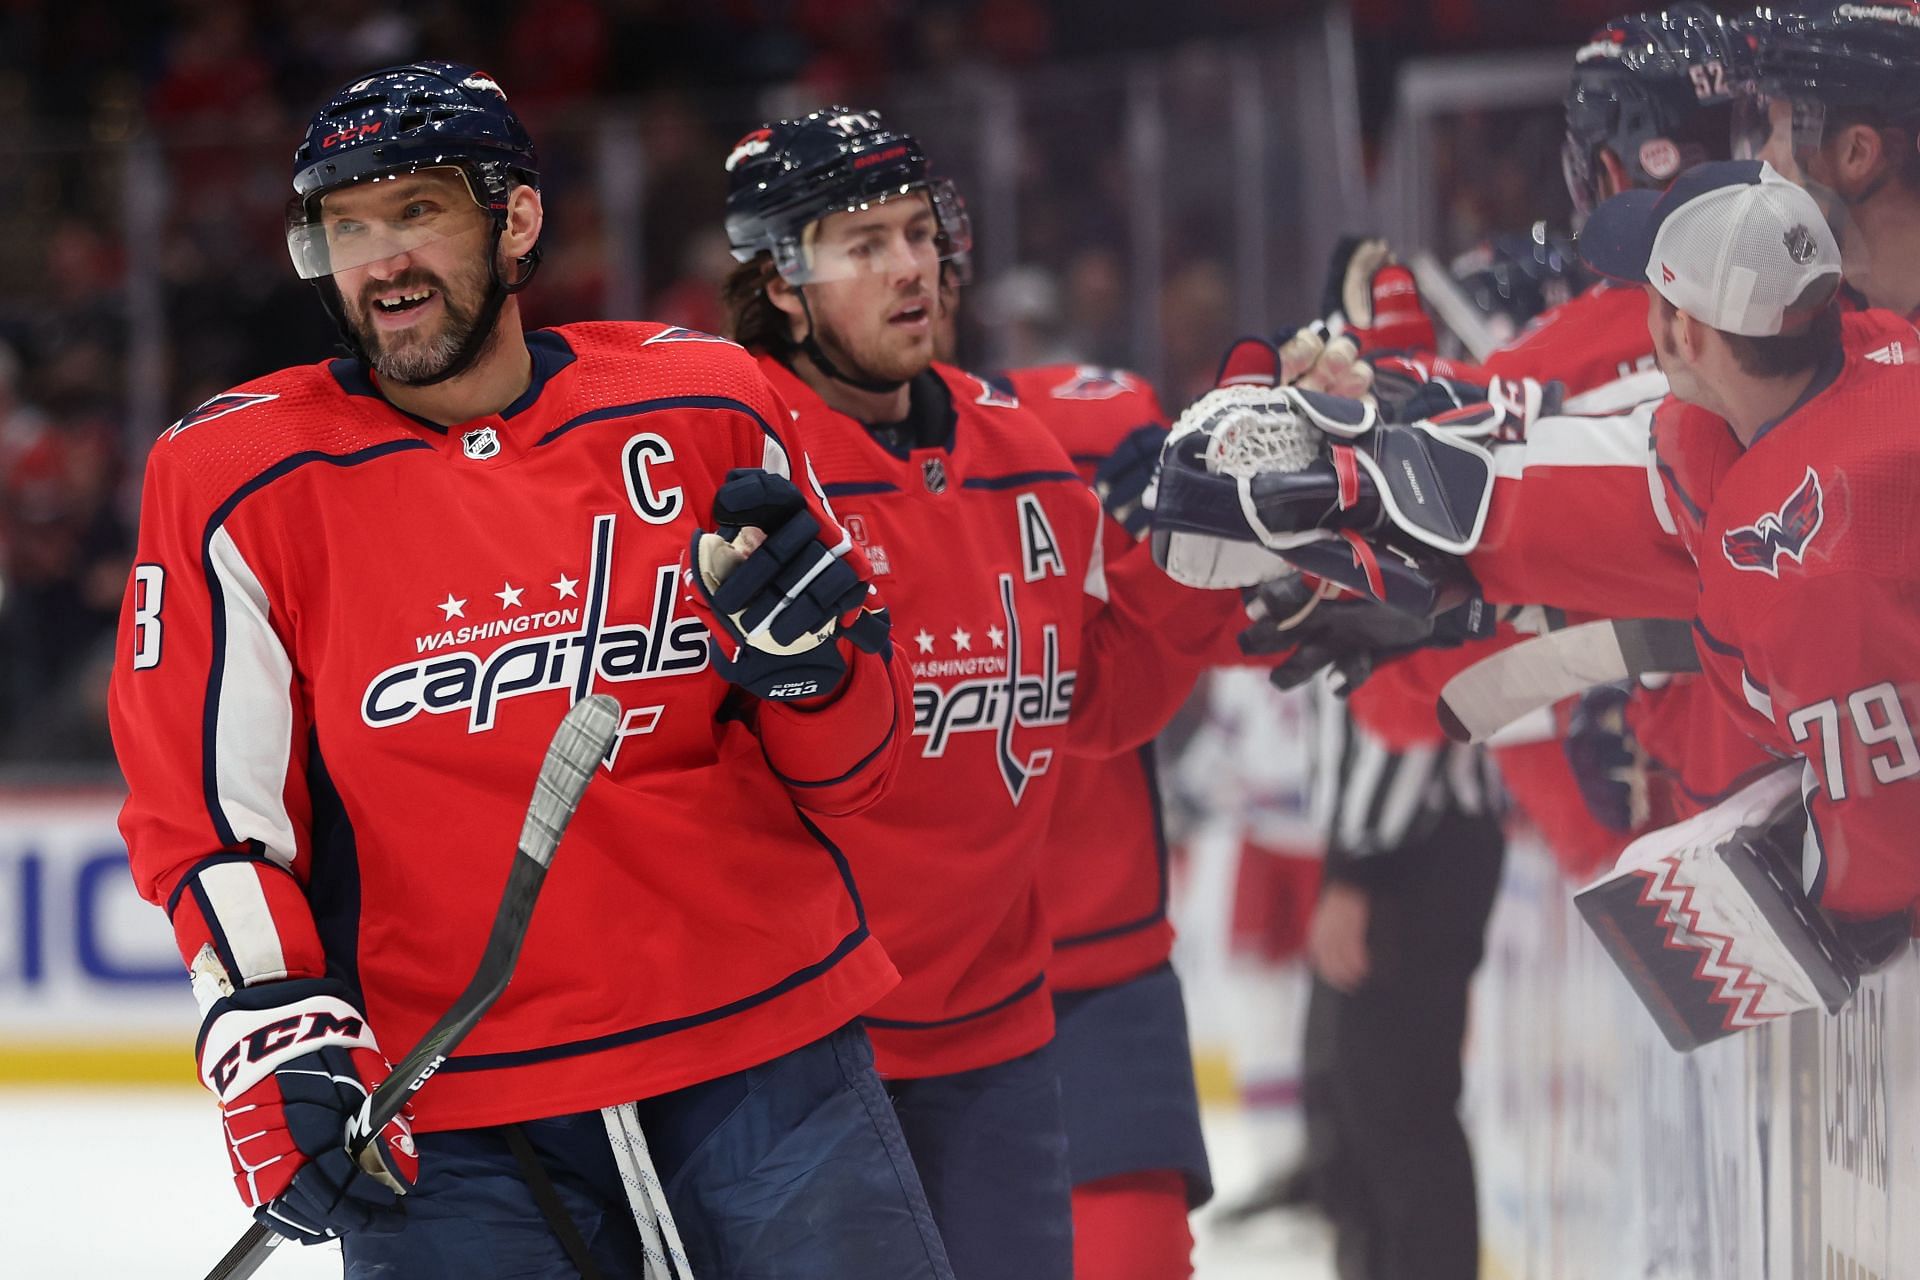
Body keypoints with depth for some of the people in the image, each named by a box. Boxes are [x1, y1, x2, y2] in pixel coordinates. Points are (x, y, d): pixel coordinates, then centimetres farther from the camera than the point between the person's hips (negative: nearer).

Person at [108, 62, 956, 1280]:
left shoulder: (704, 412, 4)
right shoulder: (240, 483, -1)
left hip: (769, 1060, 1)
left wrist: (806, 650, -12)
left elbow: (856, 762, 9)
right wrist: (275, 1032, -11)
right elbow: (206, 814, 2)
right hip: (444, 1121, -1)